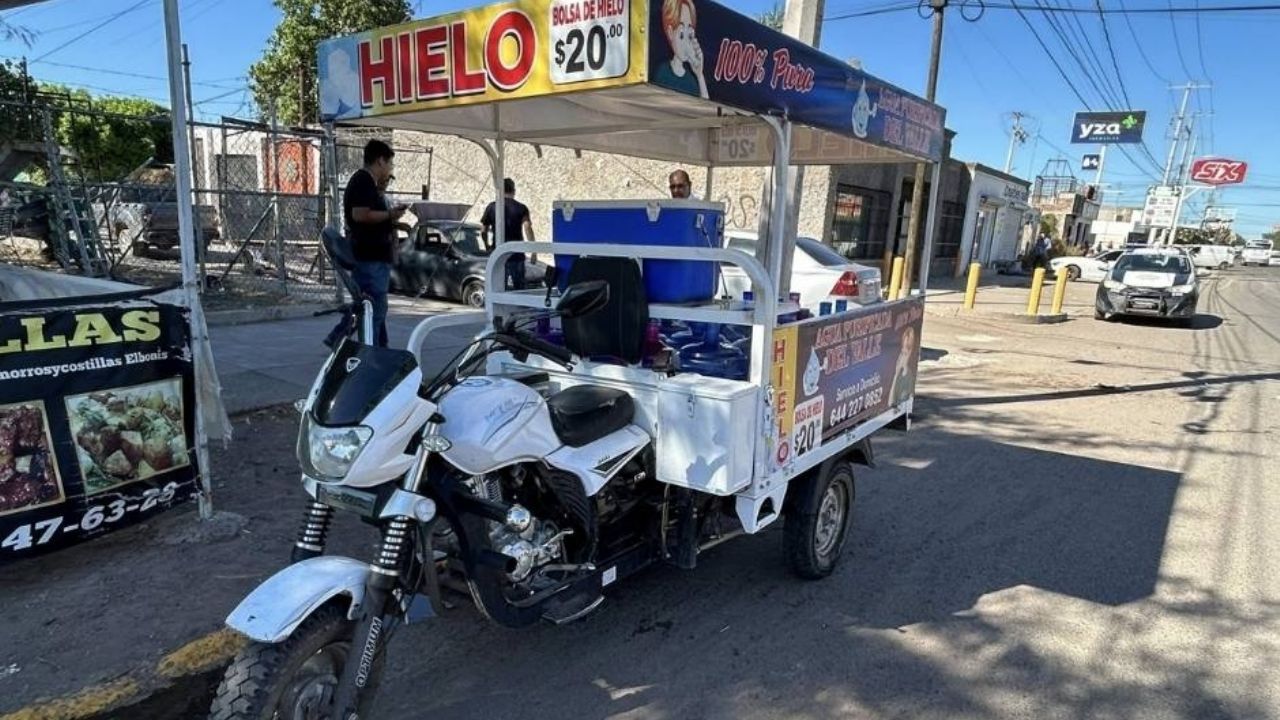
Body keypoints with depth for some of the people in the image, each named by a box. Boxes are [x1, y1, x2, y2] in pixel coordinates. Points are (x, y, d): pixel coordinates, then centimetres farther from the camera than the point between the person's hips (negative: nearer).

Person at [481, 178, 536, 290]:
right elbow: (527, 228, -14)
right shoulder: (521, 208, 0)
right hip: (517, 254, -1)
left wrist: (487, 246, 23)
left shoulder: (492, 207, 4)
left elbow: (483, 231, 7)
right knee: (518, 287, 6)